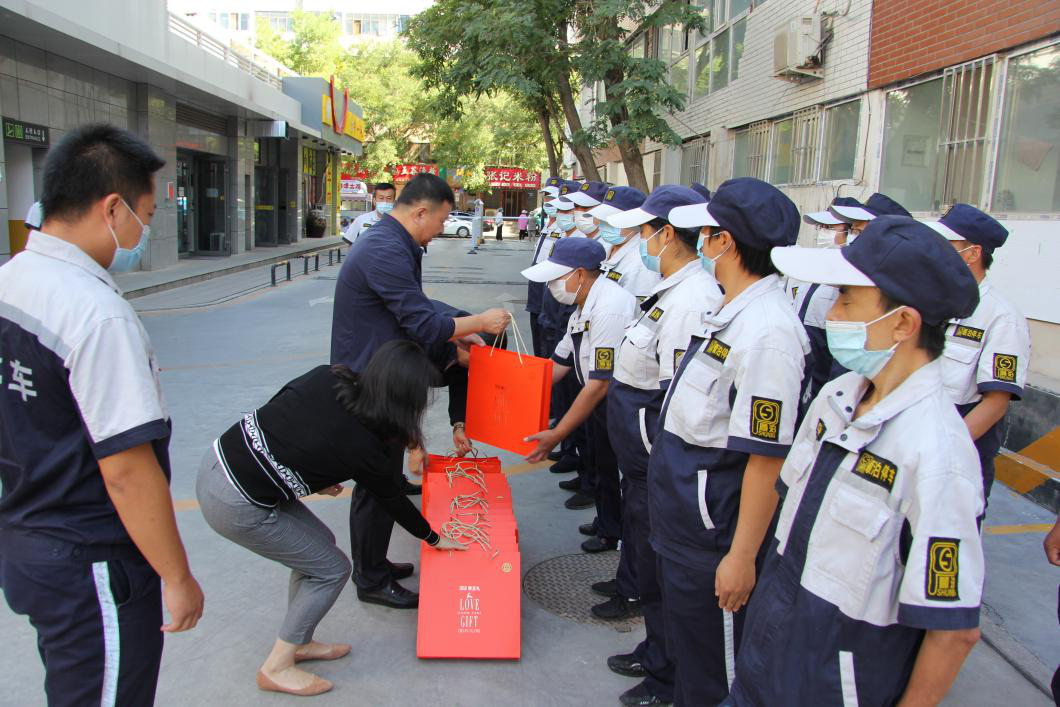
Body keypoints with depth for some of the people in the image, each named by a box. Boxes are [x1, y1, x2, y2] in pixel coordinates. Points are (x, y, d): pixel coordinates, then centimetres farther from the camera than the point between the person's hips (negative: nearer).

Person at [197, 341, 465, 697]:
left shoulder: (327, 377, -5)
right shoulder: (364, 447, -16)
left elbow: (278, 416, 6)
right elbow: (393, 501, 2)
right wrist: (433, 538, 20)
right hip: (236, 506, -7)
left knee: (319, 543, 20)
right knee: (332, 569, 8)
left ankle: (299, 643, 35)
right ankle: (277, 668, 20)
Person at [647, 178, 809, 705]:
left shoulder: (768, 332, -27)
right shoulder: (733, 311, 4)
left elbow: (767, 458, -26)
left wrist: (742, 556, -23)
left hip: (712, 527, -9)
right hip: (682, 512, 10)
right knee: (683, 638, 27)